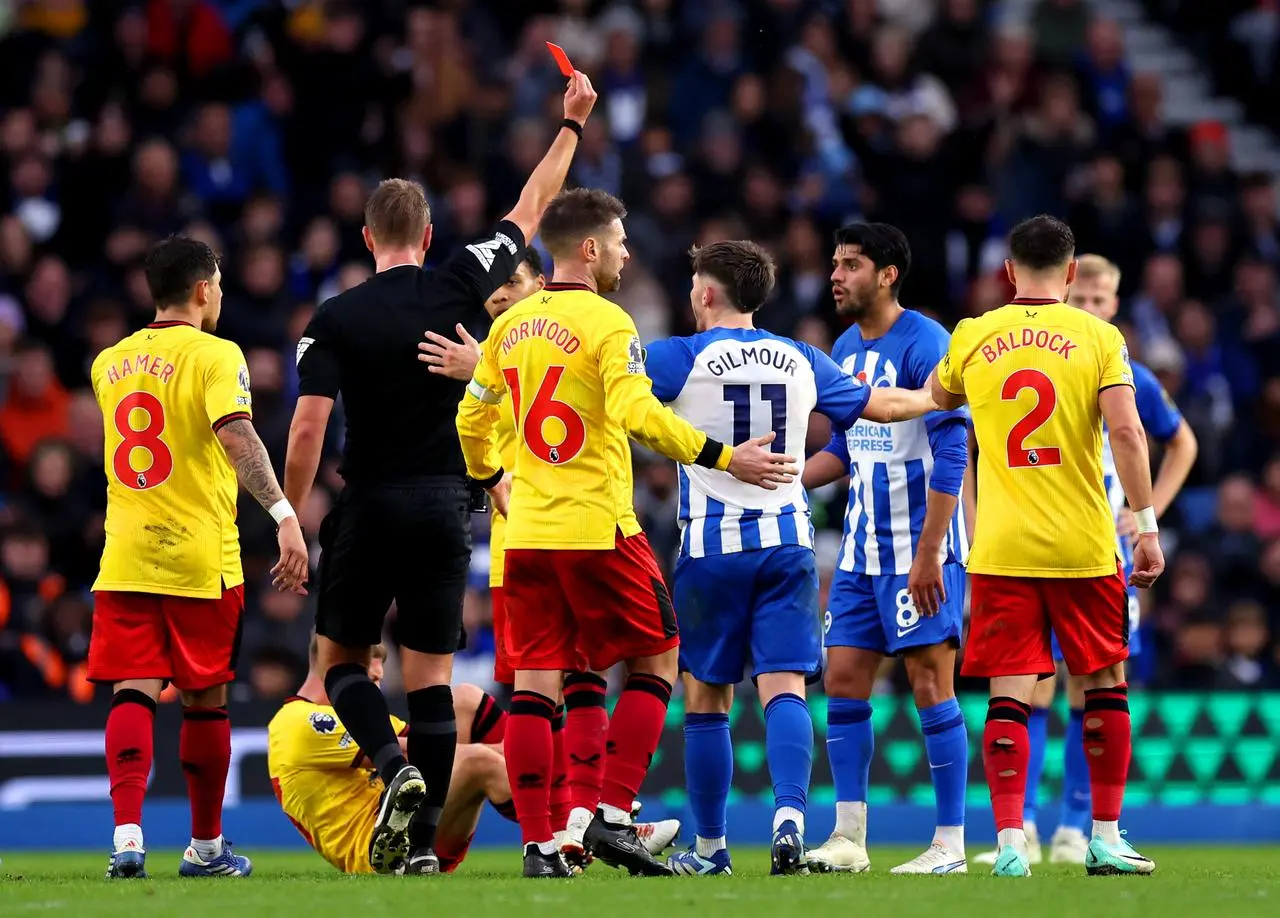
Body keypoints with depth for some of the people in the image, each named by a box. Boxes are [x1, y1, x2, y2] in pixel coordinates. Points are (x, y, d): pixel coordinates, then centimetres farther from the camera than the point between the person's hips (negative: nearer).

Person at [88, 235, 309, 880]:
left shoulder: (109, 364, 12)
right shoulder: (214, 355, -6)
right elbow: (237, 436, -22)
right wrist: (283, 515, -28)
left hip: (124, 558, 4)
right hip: (200, 557, -4)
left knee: (132, 693, -3)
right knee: (205, 699, 8)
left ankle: (127, 833, -22)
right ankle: (205, 846, 18)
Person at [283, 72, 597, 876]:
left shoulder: (336, 319, -6)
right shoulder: (458, 289, -1)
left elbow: (307, 431, -13)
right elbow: (532, 208, 10)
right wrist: (572, 123, 20)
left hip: (368, 509, -2)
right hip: (444, 508, 2)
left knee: (343, 660, 12)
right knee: (431, 675, 3)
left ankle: (395, 768, -15)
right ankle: (422, 839, -2)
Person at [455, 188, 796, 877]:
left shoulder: (511, 325, 10)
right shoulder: (607, 323, -10)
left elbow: (470, 420, 17)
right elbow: (638, 414, -23)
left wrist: (491, 481, 35)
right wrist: (725, 459, -20)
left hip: (527, 532, 6)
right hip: (598, 529, -6)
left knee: (535, 681, 5)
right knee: (654, 663, 7)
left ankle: (538, 842, 2)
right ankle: (608, 815, -3)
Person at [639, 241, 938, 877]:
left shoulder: (683, 359, -5)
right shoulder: (802, 362, 9)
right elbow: (883, 405, 20)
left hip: (711, 547, -3)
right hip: (787, 543, 3)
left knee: (707, 700, 7)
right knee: (784, 688, -4)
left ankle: (709, 849, 13)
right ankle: (790, 813, -27)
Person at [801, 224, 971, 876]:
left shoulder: (924, 344, -13)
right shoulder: (845, 350, 13)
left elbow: (951, 453, -17)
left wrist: (928, 553, -21)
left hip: (920, 547, -8)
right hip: (863, 548, 8)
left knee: (930, 685, -7)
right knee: (843, 681, 4)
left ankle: (951, 844, -2)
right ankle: (848, 840, 7)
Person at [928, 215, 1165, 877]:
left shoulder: (973, 338, 4)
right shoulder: (1098, 337, -2)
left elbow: (937, 399, 24)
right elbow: (1125, 431, -11)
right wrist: (1146, 525, -8)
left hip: (1001, 550, 1)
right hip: (1083, 546, -1)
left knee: (1009, 697, 0)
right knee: (1104, 686, 13)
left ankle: (1010, 845, -10)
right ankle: (1106, 840, 14)